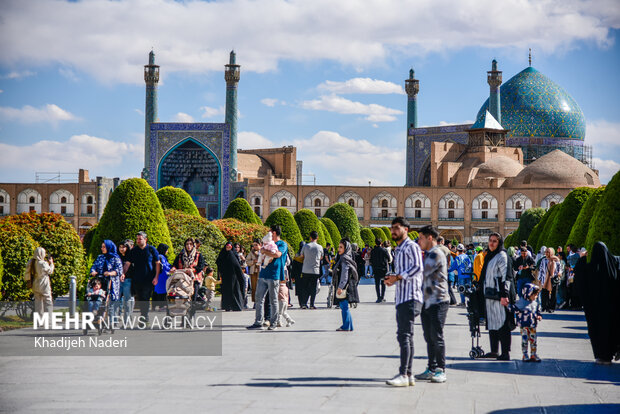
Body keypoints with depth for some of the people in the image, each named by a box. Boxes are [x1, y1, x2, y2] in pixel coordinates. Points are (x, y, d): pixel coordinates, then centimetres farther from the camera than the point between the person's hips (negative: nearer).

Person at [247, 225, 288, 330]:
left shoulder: (282, 244, -2)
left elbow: (277, 254, -21)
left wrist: (265, 251, -11)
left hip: (274, 275, -7)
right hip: (263, 274, 7)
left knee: (273, 301, -1)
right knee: (259, 299, 1)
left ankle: (273, 324, 5)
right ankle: (258, 322, 3)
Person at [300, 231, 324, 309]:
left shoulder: (305, 246, -3)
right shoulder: (320, 247, -2)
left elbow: (301, 256, 10)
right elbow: (321, 257, 13)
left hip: (305, 271, 1)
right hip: (315, 271, -1)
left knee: (306, 287, 9)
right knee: (313, 288, 5)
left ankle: (304, 303, 3)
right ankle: (312, 304, 2)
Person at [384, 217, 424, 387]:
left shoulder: (411, 246, -6)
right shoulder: (398, 250, 24)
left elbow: (418, 268, -20)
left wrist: (398, 277, -19)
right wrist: (392, 280, 12)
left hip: (410, 297, -10)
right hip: (401, 298, 10)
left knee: (404, 335, -14)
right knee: (404, 336, 11)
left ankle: (403, 375, -16)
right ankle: (408, 375, 14)